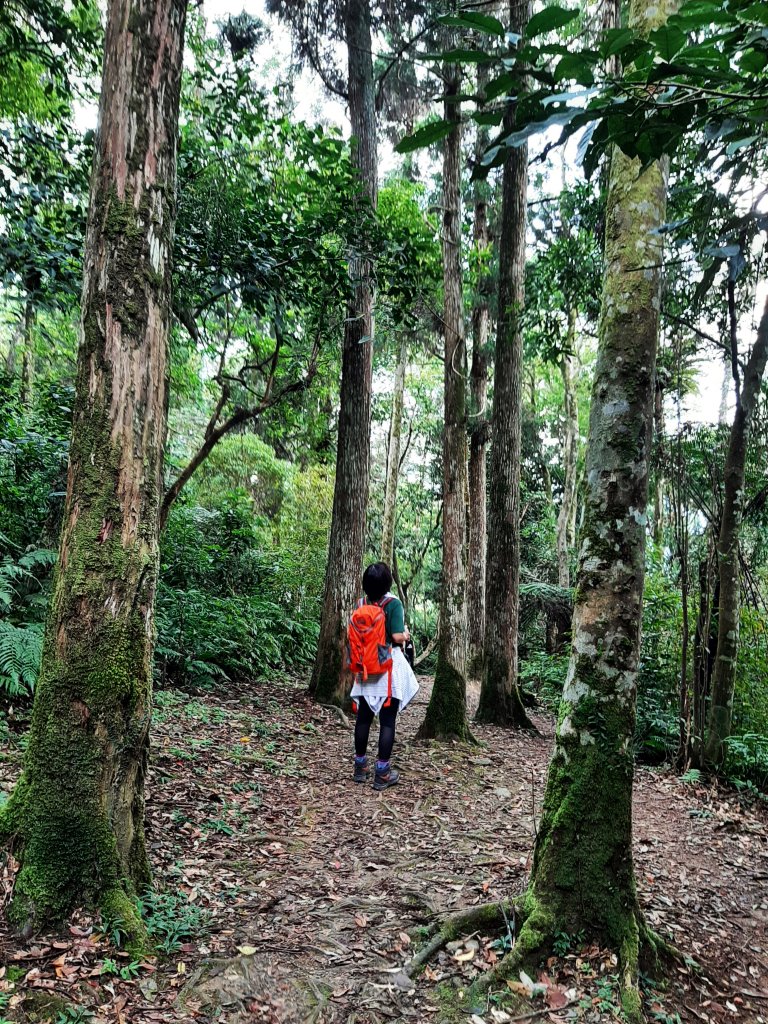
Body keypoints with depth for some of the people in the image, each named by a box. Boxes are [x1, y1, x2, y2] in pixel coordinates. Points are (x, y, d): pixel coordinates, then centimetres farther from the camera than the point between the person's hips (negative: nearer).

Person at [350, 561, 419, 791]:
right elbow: (397, 637, -18)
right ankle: (382, 774, 5)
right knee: (387, 721, 1)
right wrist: (406, 635, 3)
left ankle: (360, 767, 24)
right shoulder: (393, 603, -13)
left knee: (364, 717, 13)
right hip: (388, 668, -5)